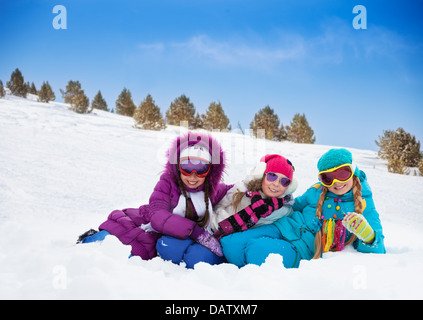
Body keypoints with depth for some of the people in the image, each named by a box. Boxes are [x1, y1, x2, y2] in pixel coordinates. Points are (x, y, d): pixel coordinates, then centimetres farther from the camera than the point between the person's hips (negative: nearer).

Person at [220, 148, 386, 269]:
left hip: (302, 251, -4)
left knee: (257, 250, -33)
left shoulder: (364, 208, -2)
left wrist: (367, 235, -30)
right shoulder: (317, 192, 7)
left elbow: (378, 251, -8)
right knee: (230, 244, -18)